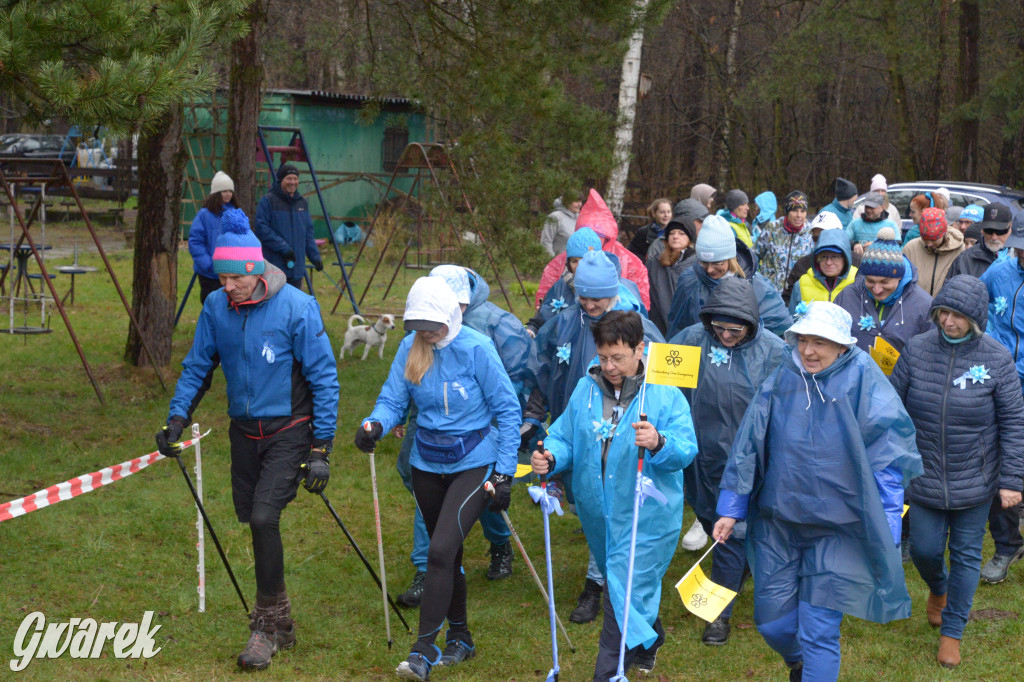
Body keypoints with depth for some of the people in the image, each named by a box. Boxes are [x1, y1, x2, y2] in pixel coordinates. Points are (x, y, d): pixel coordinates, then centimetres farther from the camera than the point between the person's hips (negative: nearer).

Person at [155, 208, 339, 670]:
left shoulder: (296, 308, -17)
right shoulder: (216, 307, -4)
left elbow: (323, 378, -13)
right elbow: (198, 366, 9)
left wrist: (321, 449, -14)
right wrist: (177, 418, -4)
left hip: (289, 430, -5)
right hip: (244, 431, 5)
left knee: (264, 517, -16)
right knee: (253, 522, 9)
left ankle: (269, 625, 0)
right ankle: (278, 621, 26)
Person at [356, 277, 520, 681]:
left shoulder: (476, 349, -15)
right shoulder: (410, 348, -3)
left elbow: (507, 410, -11)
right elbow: (393, 399, -1)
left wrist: (504, 473, -13)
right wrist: (375, 424, -25)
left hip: (473, 463, -5)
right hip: (427, 464, 5)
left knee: (441, 551, -16)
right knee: (446, 553, 15)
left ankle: (424, 649, -9)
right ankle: (460, 639, 33)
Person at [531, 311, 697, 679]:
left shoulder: (664, 394, -12)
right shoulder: (585, 389, 3)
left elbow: (686, 451, -19)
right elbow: (565, 438, 8)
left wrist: (658, 443, -40)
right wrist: (550, 458, -14)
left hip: (646, 520, -6)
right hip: (598, 516, 6)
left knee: (624, 596, -9)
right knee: (626, 590, 25)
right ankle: (649, 639, 51)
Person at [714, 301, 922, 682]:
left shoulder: (863, 387, -12)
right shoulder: (781, 380, -2)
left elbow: (889, 462, -8)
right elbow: (748, 447, 6)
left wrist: (886, 533, -10)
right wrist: (731, 509, 8)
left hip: (837, 531, -4)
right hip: (777, 524, 4)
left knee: (819, 633, -3)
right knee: (771, 621, 14)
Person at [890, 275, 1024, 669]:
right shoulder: (917, 350, -7)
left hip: (975, 482, -1)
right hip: (924, 477, 1)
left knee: (966, 555, 9)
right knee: (925, 550, 9)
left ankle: (952, 631, 27)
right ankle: (938, 589, 45)